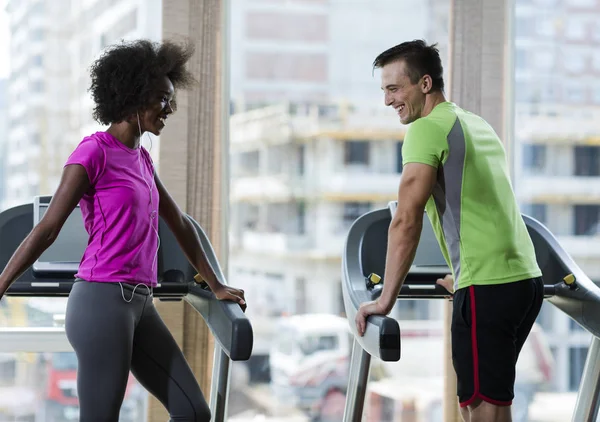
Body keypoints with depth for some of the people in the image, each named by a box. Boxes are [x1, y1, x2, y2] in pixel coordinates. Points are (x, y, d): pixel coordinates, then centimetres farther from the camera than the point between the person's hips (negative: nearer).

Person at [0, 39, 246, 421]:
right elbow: (47, 230, -10)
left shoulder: (141, 158, 17)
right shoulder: (95, 151, -8)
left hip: (140, 304, 9)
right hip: (102, 301, -9)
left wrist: (216, 285, 30)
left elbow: (179, 224, 25)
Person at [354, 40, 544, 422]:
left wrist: (386, 299, -12)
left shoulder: (426, 130, -8)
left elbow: (407, 220, -15)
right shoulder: (479, 125, 19)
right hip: (526, 277, 9)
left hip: (488, 288, -9)